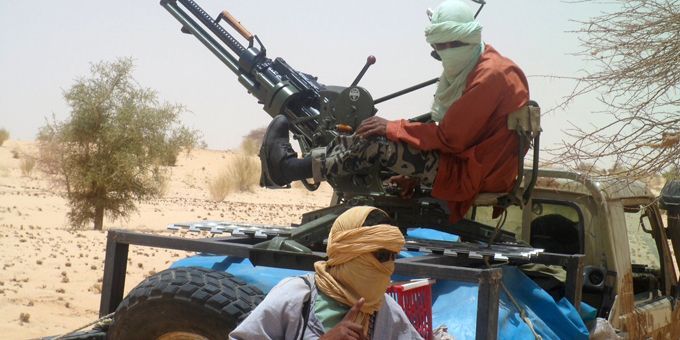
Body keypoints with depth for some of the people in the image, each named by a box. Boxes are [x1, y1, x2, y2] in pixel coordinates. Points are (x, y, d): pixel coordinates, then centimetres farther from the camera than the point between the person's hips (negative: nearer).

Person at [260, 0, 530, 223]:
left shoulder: (492, 76, -18)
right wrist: (412, 172, 5)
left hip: (475, 175, -10)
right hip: (462, 162, 10)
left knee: (378, 143, -19)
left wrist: (393, 128, -16)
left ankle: (291, 167, -13)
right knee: (374, 134, 2)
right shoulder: (468, 70, 15)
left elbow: (451, 137, -21)